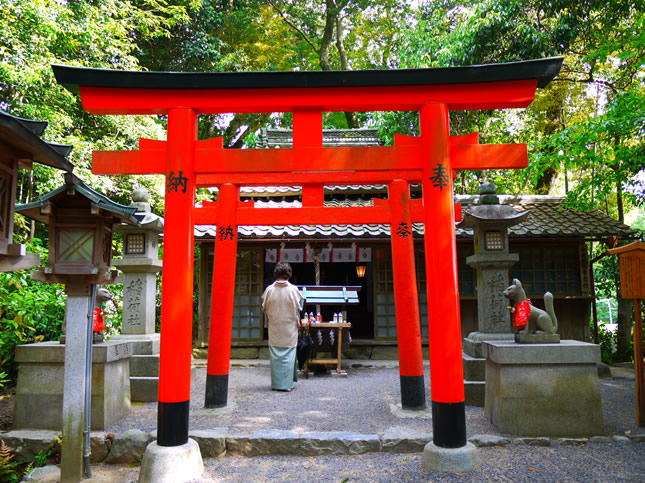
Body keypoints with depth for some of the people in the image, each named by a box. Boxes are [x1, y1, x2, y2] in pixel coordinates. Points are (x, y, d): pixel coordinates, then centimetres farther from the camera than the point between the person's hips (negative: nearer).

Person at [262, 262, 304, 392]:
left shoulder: (269, 289, -7)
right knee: (289, 354, 6)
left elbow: (264, 308, 3)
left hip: (274, 327, 2)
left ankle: (276, 384, 14)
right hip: (290, 327, -2)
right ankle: (287, 384, 8)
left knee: (275, 355, 10)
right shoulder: (293, 289, -11)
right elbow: (299, 307, -1)